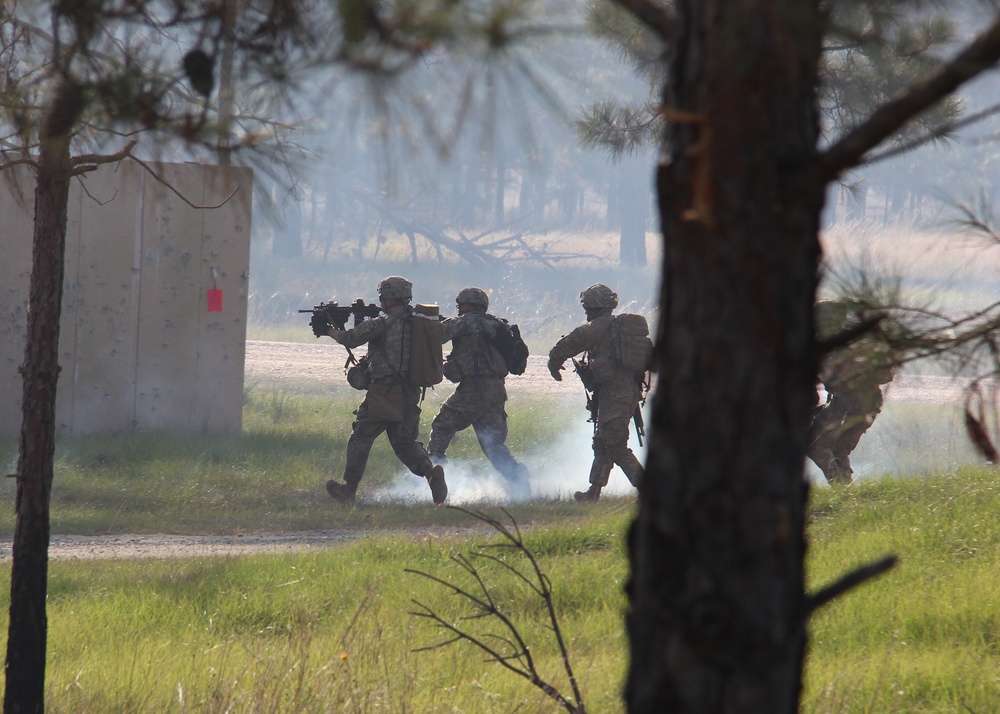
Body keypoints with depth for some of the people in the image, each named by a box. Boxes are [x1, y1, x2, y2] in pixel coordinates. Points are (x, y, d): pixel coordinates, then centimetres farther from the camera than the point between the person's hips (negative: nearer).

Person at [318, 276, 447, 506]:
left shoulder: (382, 324, -11)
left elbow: (350, 339, -5)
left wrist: (329, 330, 12)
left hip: (383, 394, -6)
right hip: (409, 396, 6)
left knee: (360, 439, 10)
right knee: (405, 442, 10)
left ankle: (349, 489, 17)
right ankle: (430, 471, -18)